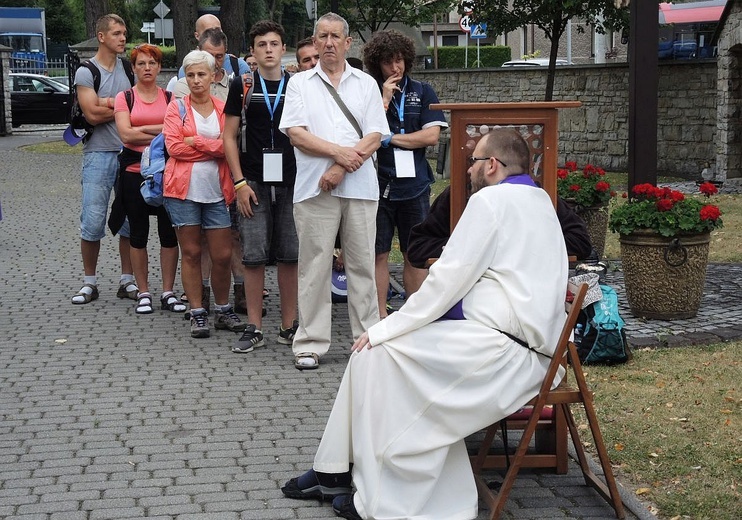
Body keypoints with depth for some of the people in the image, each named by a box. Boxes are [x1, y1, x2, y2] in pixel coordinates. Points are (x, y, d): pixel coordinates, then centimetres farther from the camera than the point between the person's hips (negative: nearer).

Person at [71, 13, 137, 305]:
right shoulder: (86, 71, -2)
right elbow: (92, 114, -12)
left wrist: (109, 104, -10)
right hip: (99, 153, -3)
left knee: (130, 220, 6)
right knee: (92, 222, -3)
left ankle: (127, 281, 14)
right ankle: (89, 283, 9)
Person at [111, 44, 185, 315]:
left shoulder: (170, 97, 8)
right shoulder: (125, 97, 3)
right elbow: (126, 134, -10)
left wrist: (144, 129, -15)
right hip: (134, 171, -1)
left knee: (169, 233, 2)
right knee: (138, 234, 5)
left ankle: (168, 293, 11)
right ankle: (143, 293, 13)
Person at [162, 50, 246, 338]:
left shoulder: (224, 108, 8)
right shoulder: (177, 107, 4)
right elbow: (173, 146, -8)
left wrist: (196, 142, -11)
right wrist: (214, 147, -8)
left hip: (216, 190, 1)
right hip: (183, 188, -1)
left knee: (223, 255, 1)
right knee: (191, 252, 2)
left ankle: (223, 311, 18)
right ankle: (197, 313, 11)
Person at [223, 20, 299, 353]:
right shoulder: (243, 86, 5)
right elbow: (229, 136, 4)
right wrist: (240, 182, -4)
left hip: (291, 181, 1)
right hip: (254, 182, -1)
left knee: (290, 256, 3)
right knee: (254, 257, -1)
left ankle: (288, 327, 12)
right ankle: (254, 329, 6)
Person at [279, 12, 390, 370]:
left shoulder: (366, 84, 12)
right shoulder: (300, 83, 10)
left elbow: (375, 136, 2)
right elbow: (296, 134, -1)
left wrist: (342, 169, -10)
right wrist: (339, 151, -12)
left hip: (360, 187, 1)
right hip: (314, 188, -1)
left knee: (362, 264, 3)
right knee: (314, 266, 0)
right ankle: (310, 343, 4)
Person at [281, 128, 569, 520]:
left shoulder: (491, 200, -9)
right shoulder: (537, 201, 20)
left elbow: (449, 279, -14)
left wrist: (385, 329, -7)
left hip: (504, 351, -10)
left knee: (378, 350, -8)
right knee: (372, 349, 9)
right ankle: (335, 472, 11)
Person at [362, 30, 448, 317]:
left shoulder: (422, 92, 8)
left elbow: (431, 136, -2)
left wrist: (390, 139, -6)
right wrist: (385, 99, -10)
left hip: (414, 183, 1)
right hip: (378, 184, -1)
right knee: (379, 253, 2)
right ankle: (381, 316, 8)